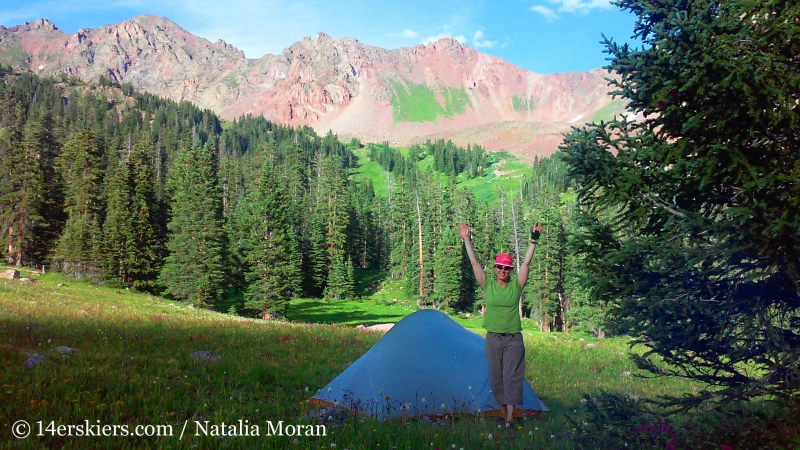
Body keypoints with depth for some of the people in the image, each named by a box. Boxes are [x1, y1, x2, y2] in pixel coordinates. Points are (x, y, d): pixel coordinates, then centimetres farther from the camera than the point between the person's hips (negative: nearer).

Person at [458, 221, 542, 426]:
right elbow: (474, 263, -3)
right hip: (493, 338, 2)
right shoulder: (487, 285, 1)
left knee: (512, 376, -6)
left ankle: (510, 415, -9)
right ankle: (503, 411, 22)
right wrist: (466, 240, -7)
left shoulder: (516, 285, -1)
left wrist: (533, 240, -13)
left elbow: (526, 263, -7)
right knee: (496, 378, 8)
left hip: (513, 338, -2)